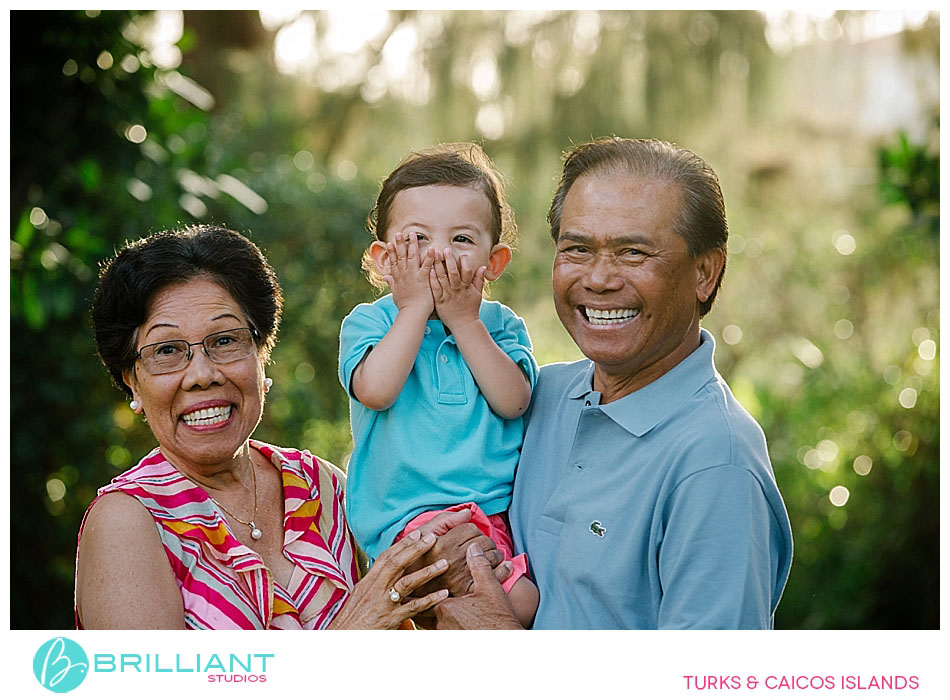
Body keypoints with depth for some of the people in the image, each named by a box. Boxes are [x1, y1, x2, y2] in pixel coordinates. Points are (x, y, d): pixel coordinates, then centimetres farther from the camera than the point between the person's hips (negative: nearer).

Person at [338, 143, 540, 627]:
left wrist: (463, 319, -8)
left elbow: (512, 401, -7)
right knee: (521, 602, -24)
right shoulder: (368, 323, 2)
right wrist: (415, 307, -11)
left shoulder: (500, 325, 10)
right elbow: (376, 390, -19)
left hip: (501, 504, 5)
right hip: (410, 514, -5)